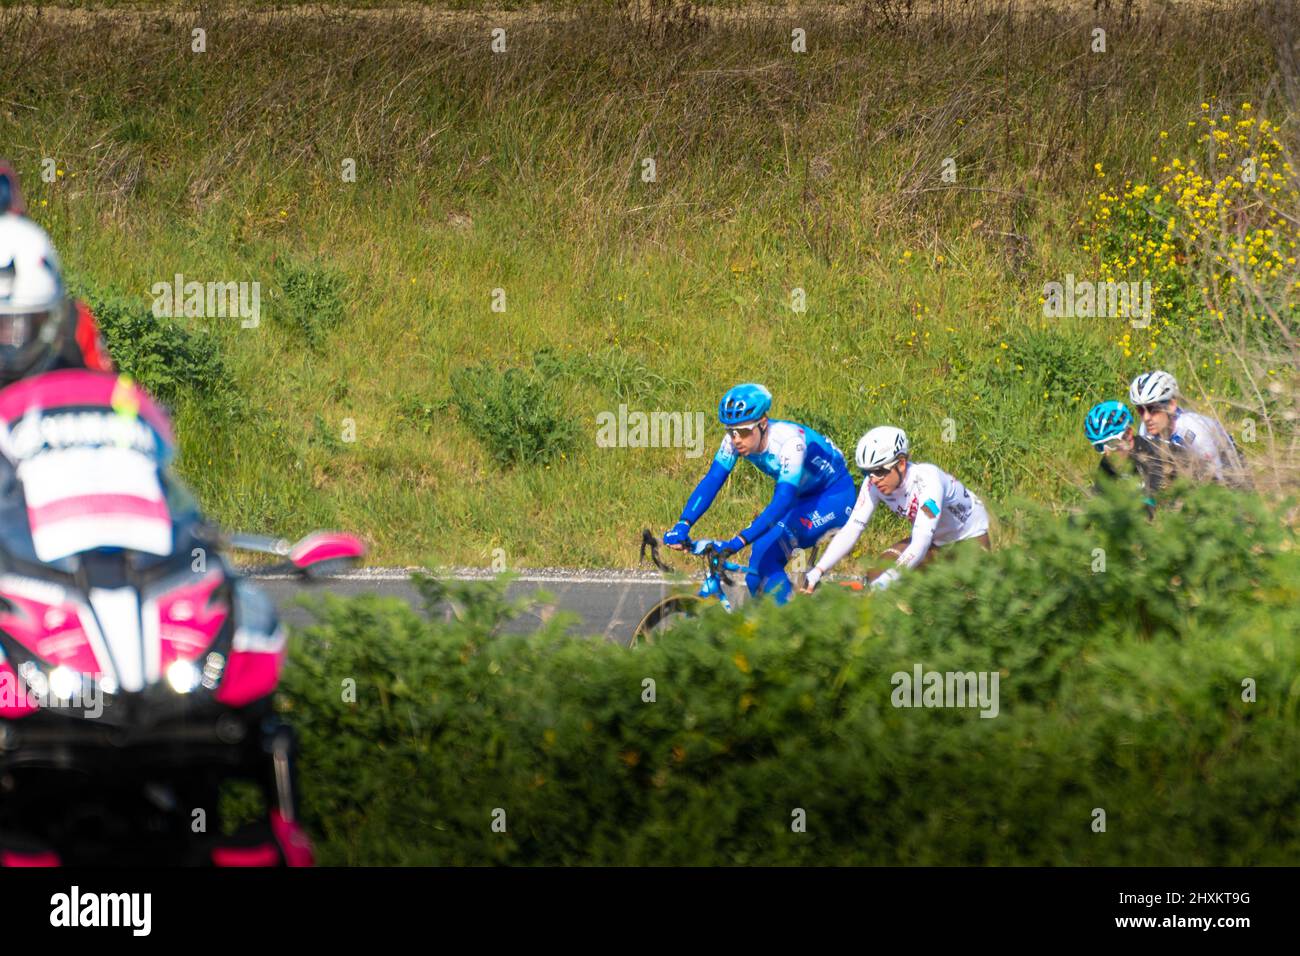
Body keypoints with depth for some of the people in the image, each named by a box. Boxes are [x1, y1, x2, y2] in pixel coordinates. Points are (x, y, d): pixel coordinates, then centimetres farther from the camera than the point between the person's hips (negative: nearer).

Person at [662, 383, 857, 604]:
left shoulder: (788, 441, -35)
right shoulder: (735, 439, -17)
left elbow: (782, 501, -44)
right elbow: (711, 481, -22)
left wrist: (738, 541, -53)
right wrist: (682, 525, -38)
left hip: (834, 494, -7)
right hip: (802, 495, 7)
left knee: (767, 553, -27)